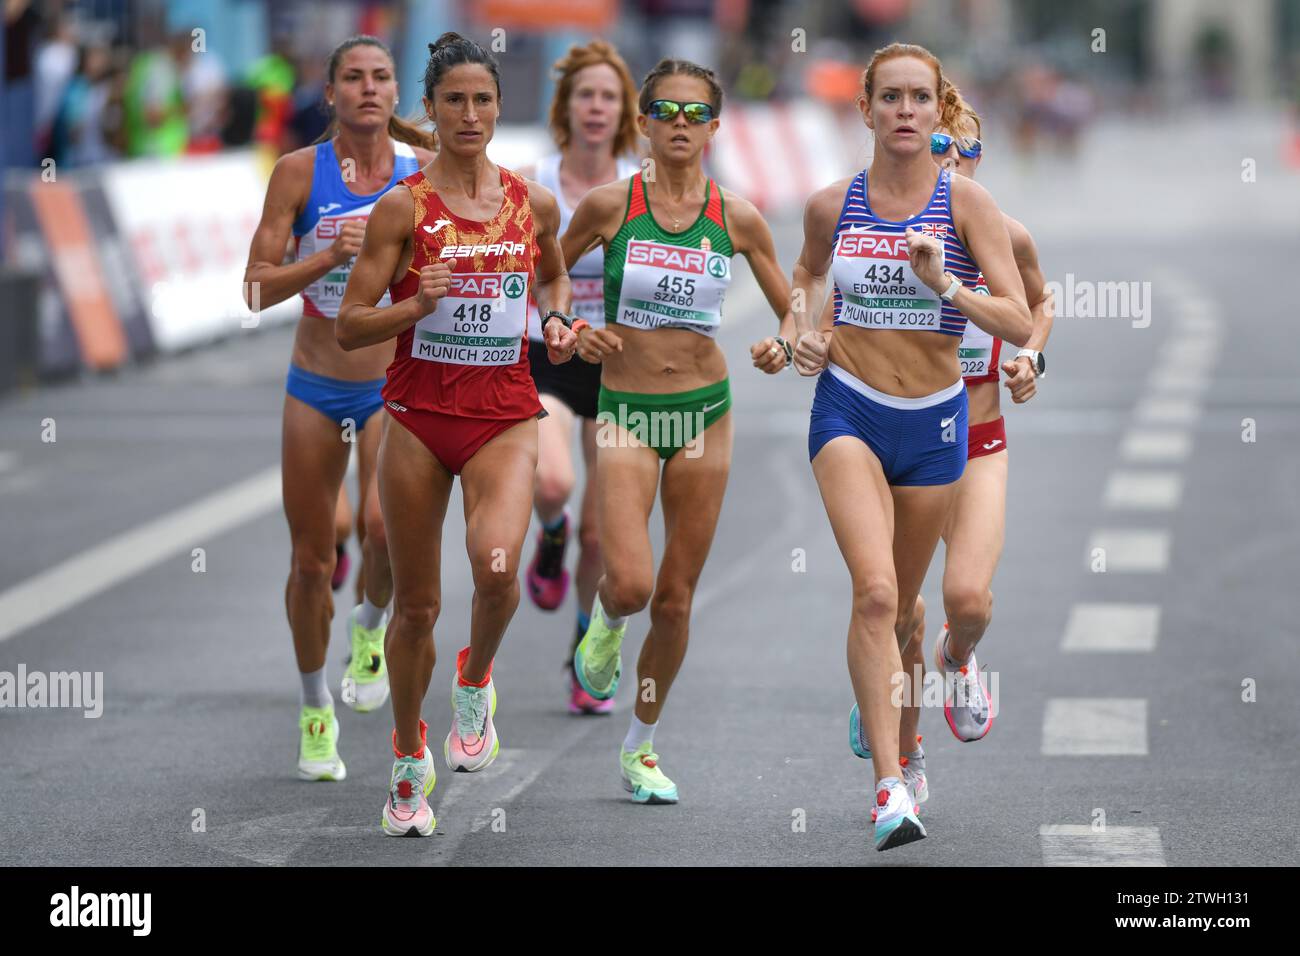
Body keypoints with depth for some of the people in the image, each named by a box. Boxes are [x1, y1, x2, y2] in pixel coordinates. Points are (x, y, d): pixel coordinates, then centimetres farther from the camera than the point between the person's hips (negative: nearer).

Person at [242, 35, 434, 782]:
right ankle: (316, 709, 27)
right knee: (312, 559, 7)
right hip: (317, 386, 1)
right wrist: (330, 256, -23)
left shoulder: (425, 168, -4)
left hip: (397, 382, -1)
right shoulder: (300, 171, -5)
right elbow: (258, 287, -8)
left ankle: (373, 624, 8)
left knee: (384, 523, -25)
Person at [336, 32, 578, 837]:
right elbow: (350, 327, -5)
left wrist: (559, 321, 6)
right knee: (416, 605, 7)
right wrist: (418, 303, -21)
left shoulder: (534, 202, 5)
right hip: (420, 415, -1)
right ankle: (410, 759, 28)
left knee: (497, 565, -26)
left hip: (505, 416, 1)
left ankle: (476, 681, 5)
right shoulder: (404, 206, -4)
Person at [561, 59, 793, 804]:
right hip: (626, 411, -2)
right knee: (632, 583, -19)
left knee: (676, 598, 7)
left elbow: (794, 311, 8)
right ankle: (606, 620, 20)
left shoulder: (737, 218, -1)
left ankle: (643, 746, 26)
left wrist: (785, 347, -13)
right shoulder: (611, 205, -5)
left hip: (705, 412, 2)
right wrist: (573, 333, -9)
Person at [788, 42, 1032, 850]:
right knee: (875, 591, -19)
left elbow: (1020, 323, -12)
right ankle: (890, 787, -22)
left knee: (902, 604, 14)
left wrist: (944, 283, -25)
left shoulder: (966, 202, -7)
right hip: (848, 412, -1)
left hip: (935, 419, 1)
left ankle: (879, 704, 47)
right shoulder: (833, 206, -1)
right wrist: (805, 329, 4)